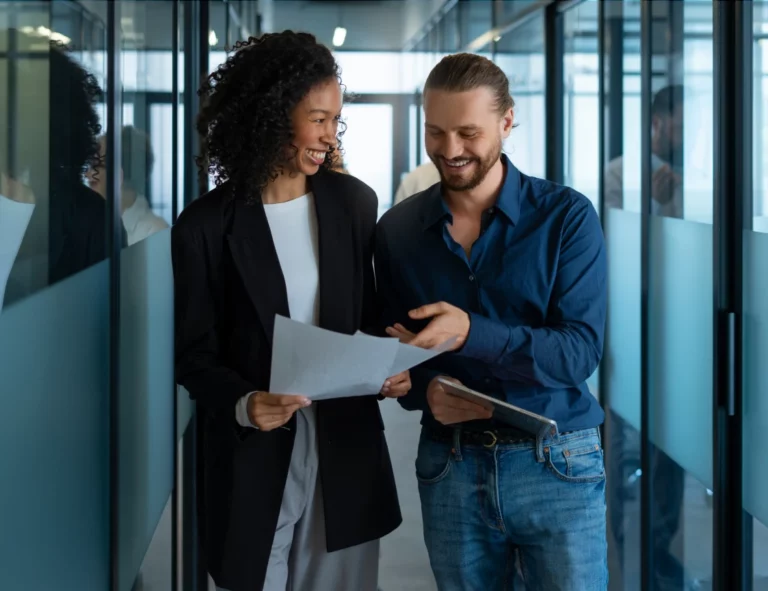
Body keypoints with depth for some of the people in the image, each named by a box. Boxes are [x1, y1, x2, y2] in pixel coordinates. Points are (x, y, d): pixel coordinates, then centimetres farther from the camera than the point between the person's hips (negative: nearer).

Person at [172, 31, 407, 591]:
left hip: (347, 445, 3)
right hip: (254, 457, -3)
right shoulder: (205, 226, -7)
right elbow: (195, 355, -4)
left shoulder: (354, 203, 2)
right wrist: (243, 404, -23)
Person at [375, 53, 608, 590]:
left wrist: (470, 333, -27)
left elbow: (580, 352, -14)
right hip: (448, 466, 2)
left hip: (557, 464, -2)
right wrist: (425, 391, -16)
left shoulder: (567, 216, -6)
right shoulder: (398, 229, 3)